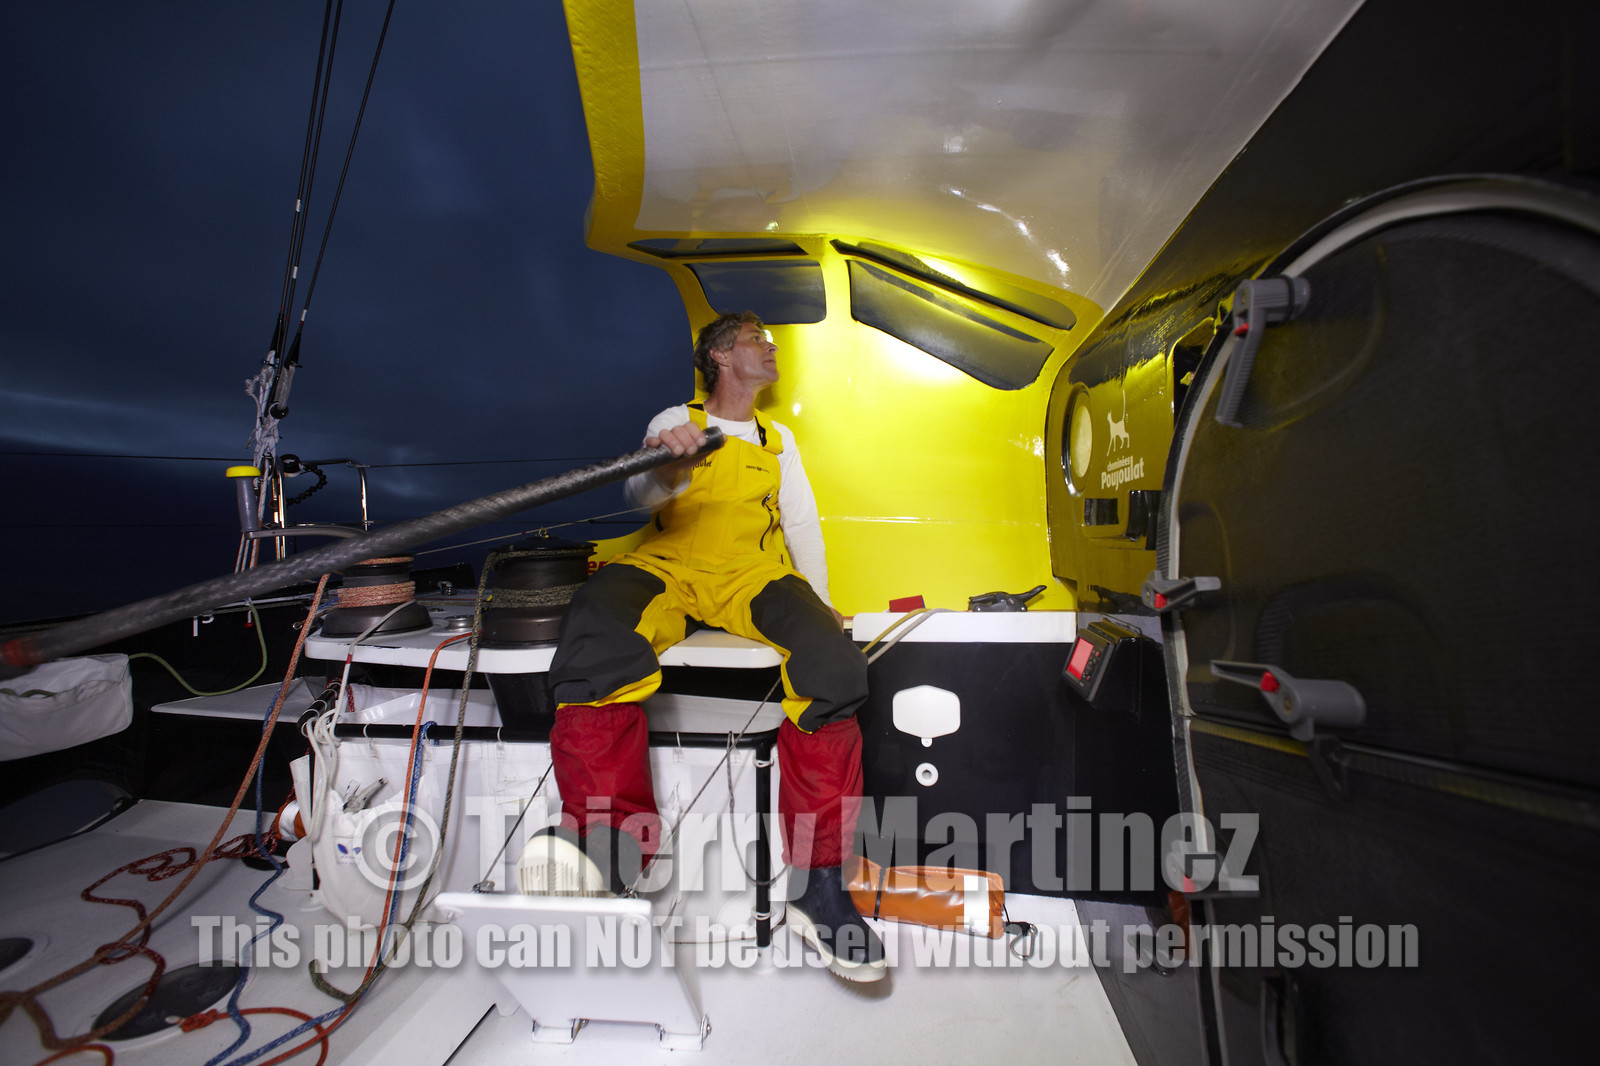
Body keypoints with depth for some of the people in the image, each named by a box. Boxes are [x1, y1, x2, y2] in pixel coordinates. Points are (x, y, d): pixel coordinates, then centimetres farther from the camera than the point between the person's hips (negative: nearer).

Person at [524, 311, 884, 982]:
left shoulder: (778, 439, 27)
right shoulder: (676, 420, 16)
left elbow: (803, 524, 22)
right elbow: (640, 493, -3)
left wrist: (819, 609, 10)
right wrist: (666, 464, -28)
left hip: (753, 575, 2)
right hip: (666, 567, -1)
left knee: (831, 660, -29)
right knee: (599, 627, -36)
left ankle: (818, 883, -23)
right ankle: (611, 845, -33)